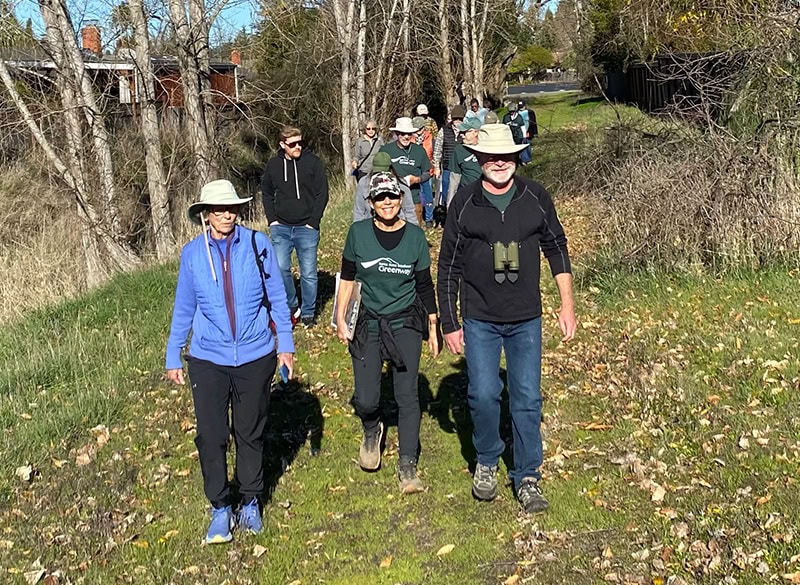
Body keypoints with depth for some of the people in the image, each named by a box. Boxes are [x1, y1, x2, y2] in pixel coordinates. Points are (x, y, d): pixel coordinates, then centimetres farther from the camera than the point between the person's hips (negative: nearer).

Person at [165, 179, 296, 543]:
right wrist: (173, 357, 9)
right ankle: (220, 509, 17)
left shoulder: (257, 245, -6)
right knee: (211, 436, 0)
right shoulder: (192, 253, -2)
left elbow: (277, 298, 2)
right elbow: (183, 309, 7)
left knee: (251, 433, 13)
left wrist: (286, 346, 1)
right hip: (208, 359, 1)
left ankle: (250, 503, 31)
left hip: (255, 356, 0)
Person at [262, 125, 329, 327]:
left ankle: (308, 313, 19)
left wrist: (313, 221, -9)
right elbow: (266, 193, 17)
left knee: (309, 273, 4)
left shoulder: (313, 162, -5)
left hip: (306, 228, -2)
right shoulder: (273, 164, 3)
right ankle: (292, 307, 13)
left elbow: (322, 193, -3)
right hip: (281, 227, 2)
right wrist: (272, 219, 6)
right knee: (280, 269, -6)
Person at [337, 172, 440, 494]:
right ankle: (372, 431, 32)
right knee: (365, 399, -4)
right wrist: (340, 318, 3)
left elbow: (425, 285, 4)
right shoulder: (358, 233, -4)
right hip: (368, 324, 0)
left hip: (405, 324, 0)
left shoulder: (415, 236, -3)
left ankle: (408, 465, 11)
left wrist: (433, 328, 6)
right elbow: (347, 278, 6)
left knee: (407, 395, -1)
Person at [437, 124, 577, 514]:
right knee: (483, 395, -4)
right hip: (479, 320, -1)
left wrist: (567, 304, 5)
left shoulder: (536, 198, -1)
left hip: (526, 319, 1)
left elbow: (556, 249, 9)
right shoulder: (464, 204, -4)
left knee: (527, 398, 3)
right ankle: (486, 462, 22)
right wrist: (449, 324, 0)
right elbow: (448, 268, 1)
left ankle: (527, 477, 17)